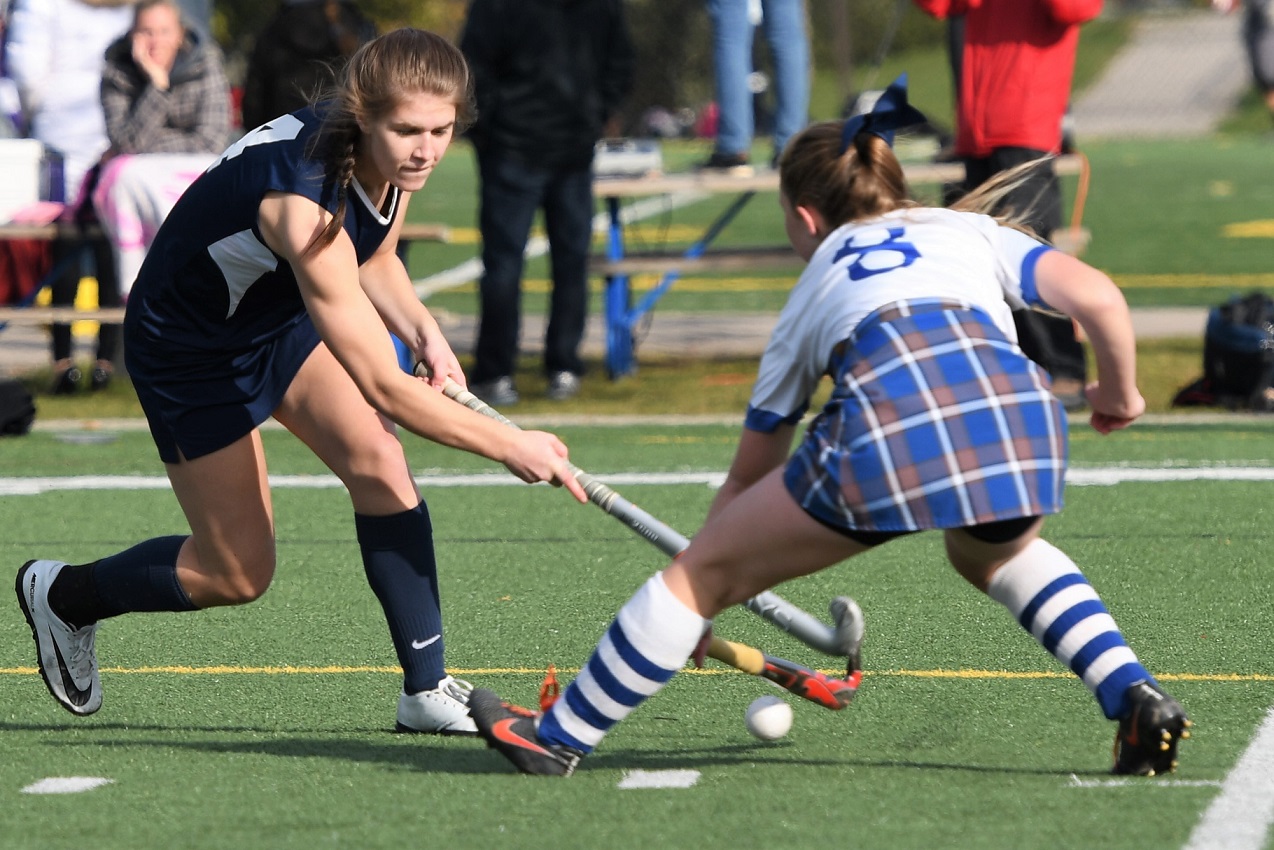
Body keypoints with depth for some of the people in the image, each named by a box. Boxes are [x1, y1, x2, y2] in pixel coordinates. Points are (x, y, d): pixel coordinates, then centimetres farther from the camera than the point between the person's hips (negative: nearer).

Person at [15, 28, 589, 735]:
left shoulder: (392, 162, -17)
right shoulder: (307, 204, -42)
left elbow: (373, 260, 8)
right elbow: (382, 388, -41)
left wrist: (423, 330, -11)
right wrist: (508, 446, -37)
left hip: (283, 318, 7)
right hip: (191, 351, -7)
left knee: (378, 460, -17)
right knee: (238, 575, 0)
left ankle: (426, 689, -10)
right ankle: (61, 595, 27)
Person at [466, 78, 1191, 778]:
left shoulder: (810, 297, 35)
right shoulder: (972, 230, 35)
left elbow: (746, 478, 42)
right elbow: (1099, 297, 16)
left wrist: (699, 603, 53)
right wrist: (1121, 393, 35)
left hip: (889, 425, -2)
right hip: (1022, 416, 2)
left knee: (704, 572, 18)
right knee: (1000, 554, 38)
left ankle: (560, 738, 28)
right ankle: (1138, 699, 21)